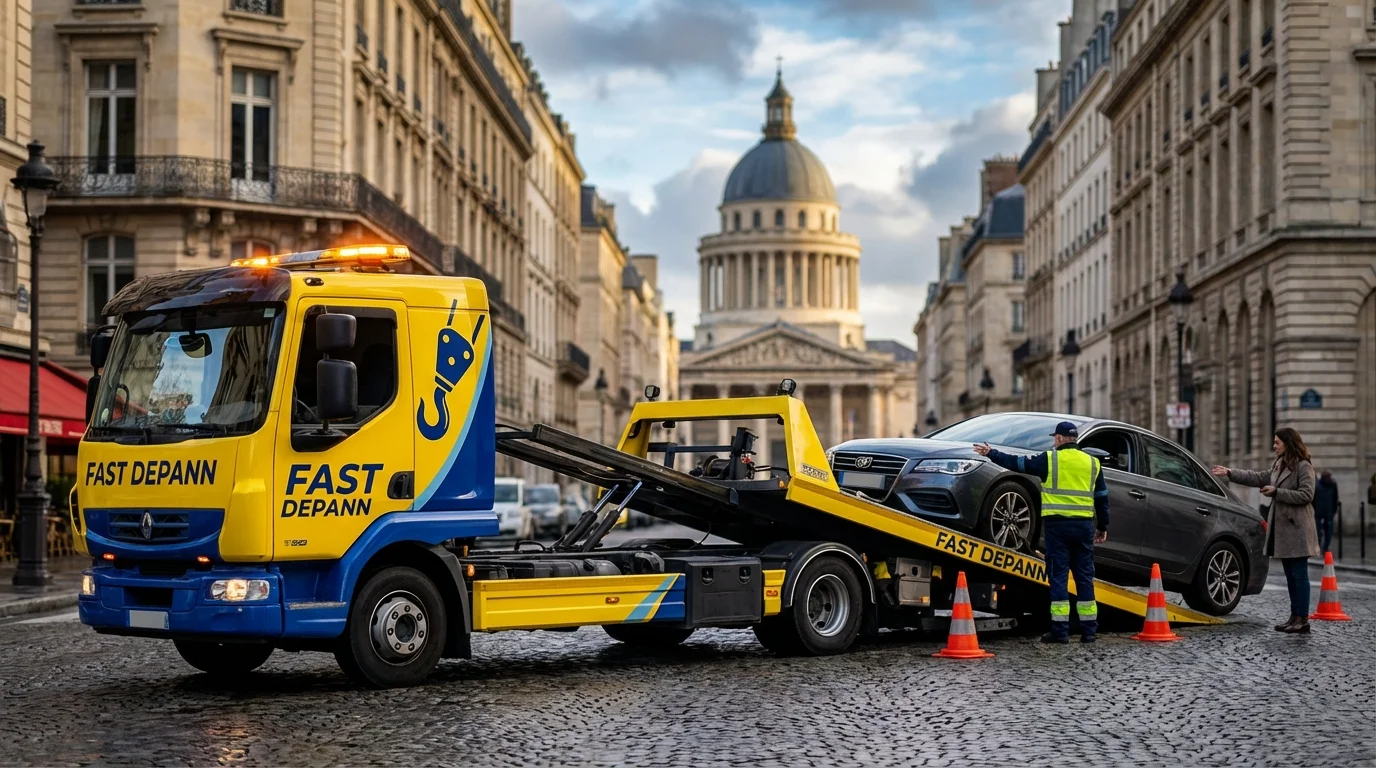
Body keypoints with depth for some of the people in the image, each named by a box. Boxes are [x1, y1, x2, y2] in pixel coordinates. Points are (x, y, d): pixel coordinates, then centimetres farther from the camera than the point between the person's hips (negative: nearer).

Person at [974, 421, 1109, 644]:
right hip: (1084, 525, 4)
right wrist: (1102, 527, 23)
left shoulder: (1050, 459, -1)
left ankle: (1060, 630, -5)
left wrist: (991, 454, 16)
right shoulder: (1092, 463, 11)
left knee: (1058, 575, -2)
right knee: (1084, 576, 7)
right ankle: (1089, 630, 7)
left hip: (1057, 524, -3)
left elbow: (1017, 463, 4)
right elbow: (1102, 498, 15)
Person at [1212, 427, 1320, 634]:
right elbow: (1259, 478, 24)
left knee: (1299, 575, -7)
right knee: (1291, 575, 11)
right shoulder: (1279, 466, 18)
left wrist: (1276, 492, -17)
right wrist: (1230, 473, 21)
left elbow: (1306, 495, -16)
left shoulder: (1303, 467, -10)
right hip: (1282, 530, 9)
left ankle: (1302, 619, -6)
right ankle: (1295, 617, 15)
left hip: (1296, 531, -9)